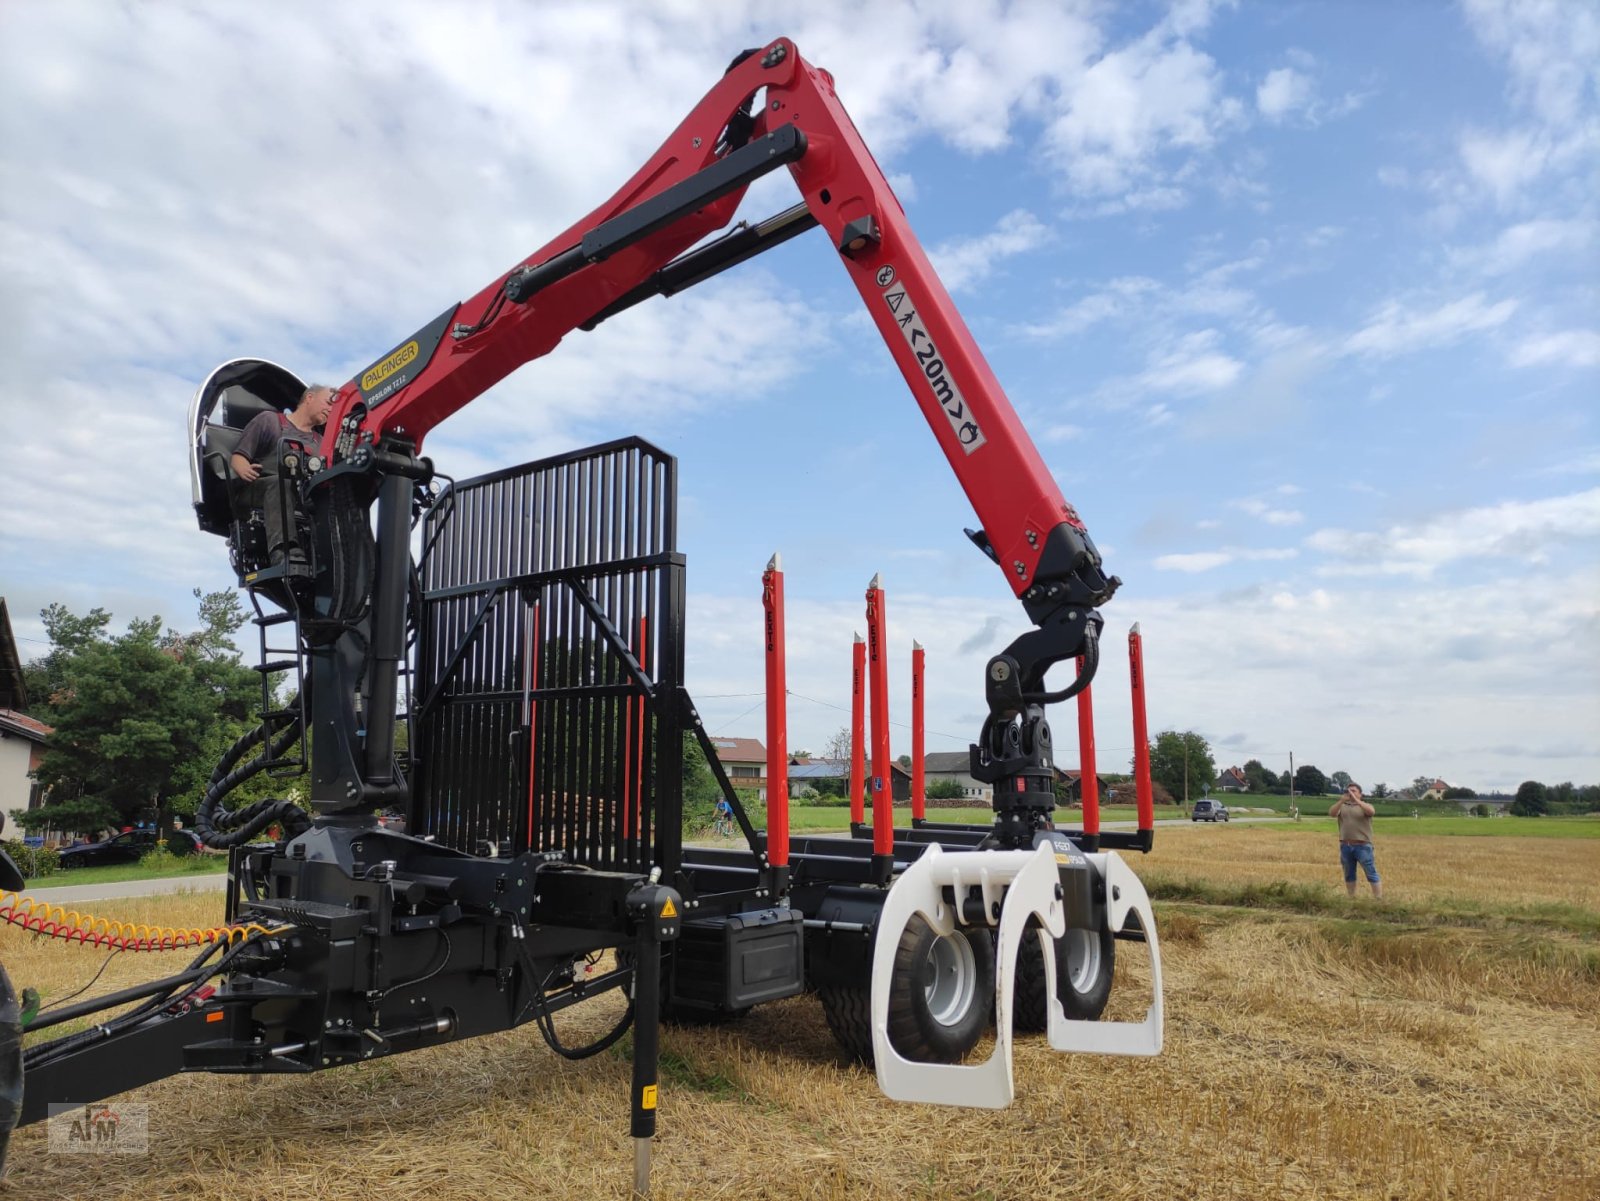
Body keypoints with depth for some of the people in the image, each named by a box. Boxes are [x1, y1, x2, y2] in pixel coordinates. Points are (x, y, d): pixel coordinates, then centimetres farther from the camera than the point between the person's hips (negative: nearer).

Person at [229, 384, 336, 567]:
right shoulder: (270, 420, 16)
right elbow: (238, 456, 6)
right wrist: (244, 470, -18)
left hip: (304, 498, 4)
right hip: (257, 489, -4)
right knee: (280, 484, -39)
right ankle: (284, 552, -60)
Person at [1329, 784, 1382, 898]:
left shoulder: (1365, 806, 4)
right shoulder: (1342, 806, 10)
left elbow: (1371, 812, -19)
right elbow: (1331, 814, -9)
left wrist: (1355, 799, -25)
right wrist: (1341, 800, -22)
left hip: (1362, 846, -3)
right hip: (1345, 846, 3)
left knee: (1372, 875, -3)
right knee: (1349, 875, 12)